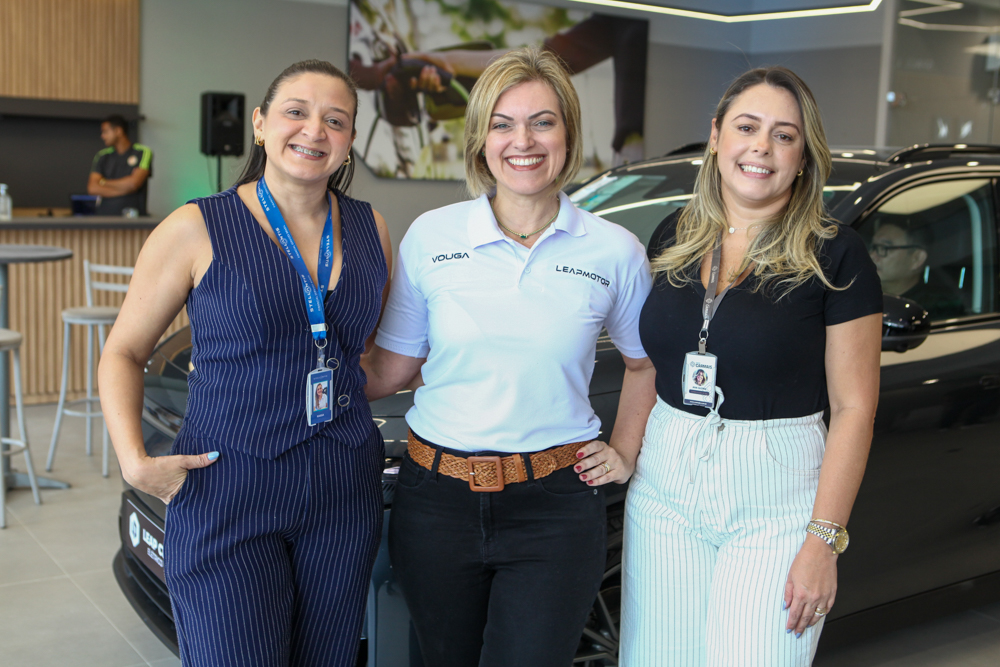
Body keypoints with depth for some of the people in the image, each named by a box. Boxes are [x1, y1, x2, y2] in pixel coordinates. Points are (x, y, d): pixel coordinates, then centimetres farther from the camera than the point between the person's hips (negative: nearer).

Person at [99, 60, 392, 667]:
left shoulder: (369, 229, 7)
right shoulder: (197, 230, -5)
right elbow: (123, 353, 1)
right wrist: (134, 461, -11)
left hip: (344, 491, 4)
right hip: (229, 491, -4)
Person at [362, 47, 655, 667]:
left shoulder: (614, 251, -1)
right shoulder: (431, 236, 0)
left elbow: (647, 364, 14)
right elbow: (389, 369, 4)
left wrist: (624, 453, 7)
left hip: (555, 507, -1)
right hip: (437, 501, 2)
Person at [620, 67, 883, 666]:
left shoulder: (836, 257, -8)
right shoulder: (674, 237, 6)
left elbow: (854, 407, -9)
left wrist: (824, 541, -13)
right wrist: (624, 453, 4)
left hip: (774, 506, -4)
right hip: (664, 488, 4)